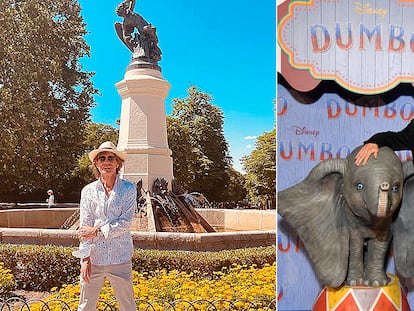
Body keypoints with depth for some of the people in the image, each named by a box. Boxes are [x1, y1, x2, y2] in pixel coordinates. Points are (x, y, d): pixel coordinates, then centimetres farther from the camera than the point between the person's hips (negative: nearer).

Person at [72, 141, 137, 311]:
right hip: (93, 258, 2)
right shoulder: (88, 190, 3)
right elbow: (84, 227, -1)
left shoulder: (129, 189, -2)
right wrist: (85, 258, -8)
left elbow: (125, 223, -10)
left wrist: (97, 231, -13)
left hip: (120, 258, -1)